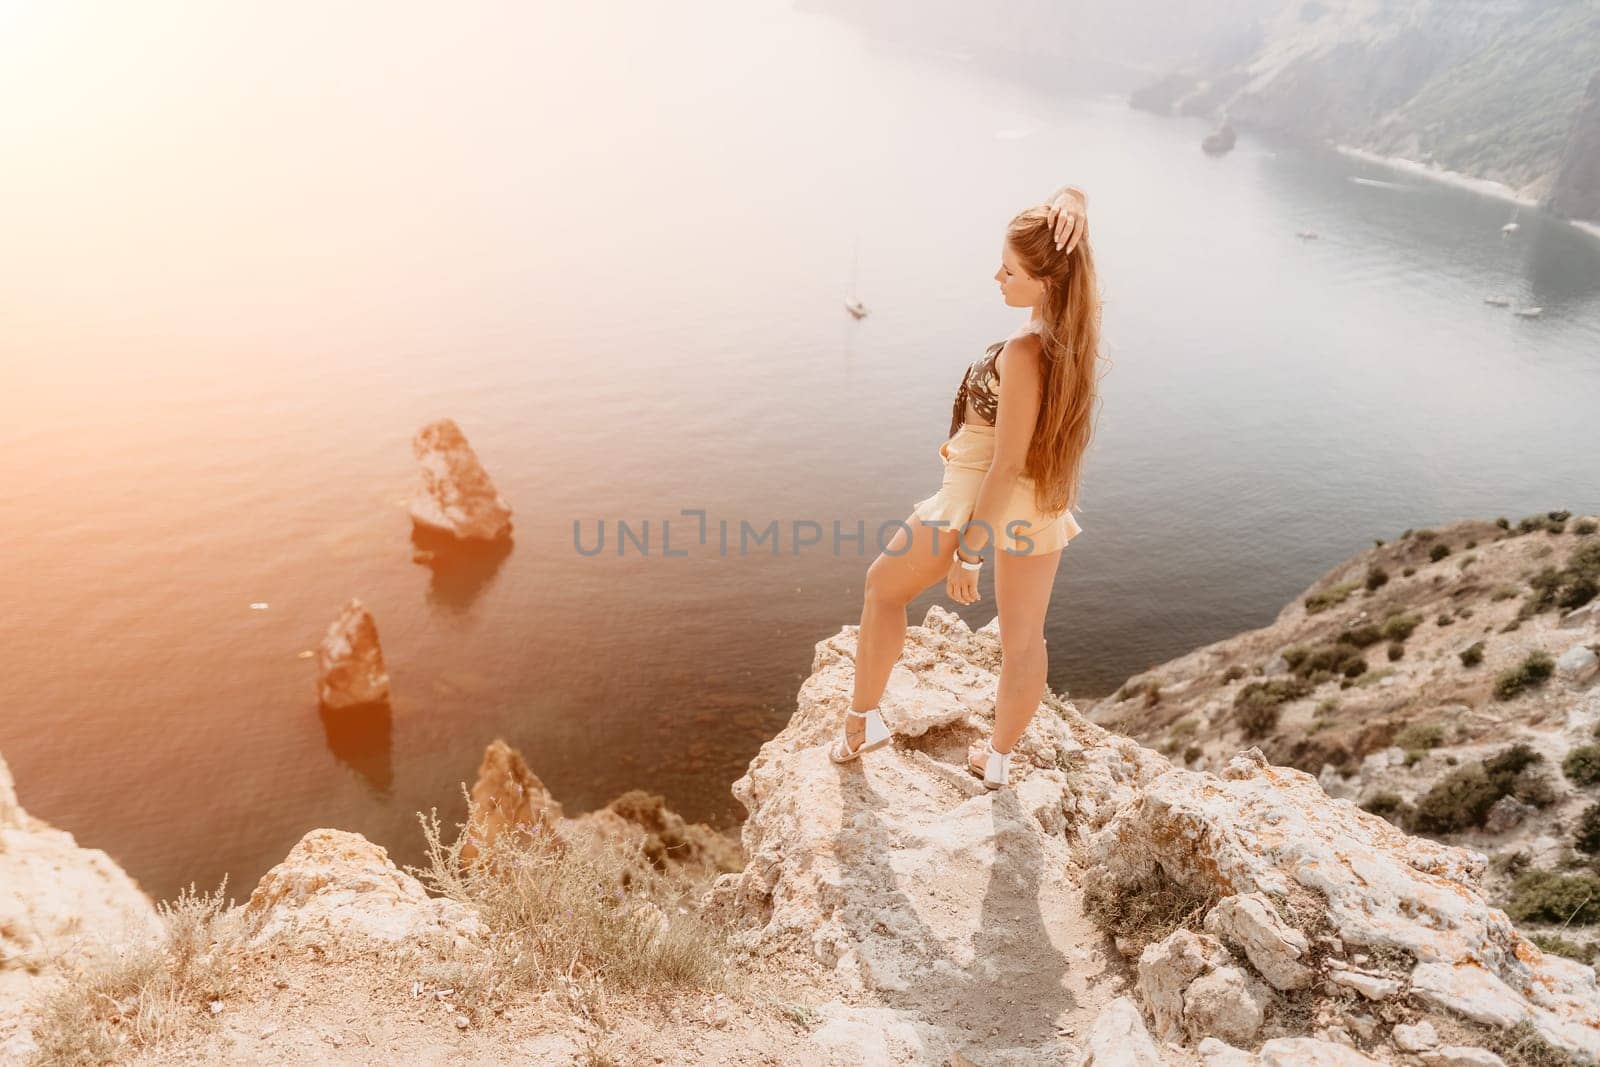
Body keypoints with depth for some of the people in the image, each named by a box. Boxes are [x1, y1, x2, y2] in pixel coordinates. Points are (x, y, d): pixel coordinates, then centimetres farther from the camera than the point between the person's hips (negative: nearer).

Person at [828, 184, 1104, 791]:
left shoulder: (1024, 355, -31)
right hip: (1047, 504, 7)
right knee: (1024, 638, 18)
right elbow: (1072, 197, 1)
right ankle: (998, 760, 39)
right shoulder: (1075, 318, -9)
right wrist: (1071, 206, -24)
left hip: (982, 499, -7)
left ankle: (862, 723, 31)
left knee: (884, 587, 18)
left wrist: (968, 556, -18)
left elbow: (1007, 466, -26)